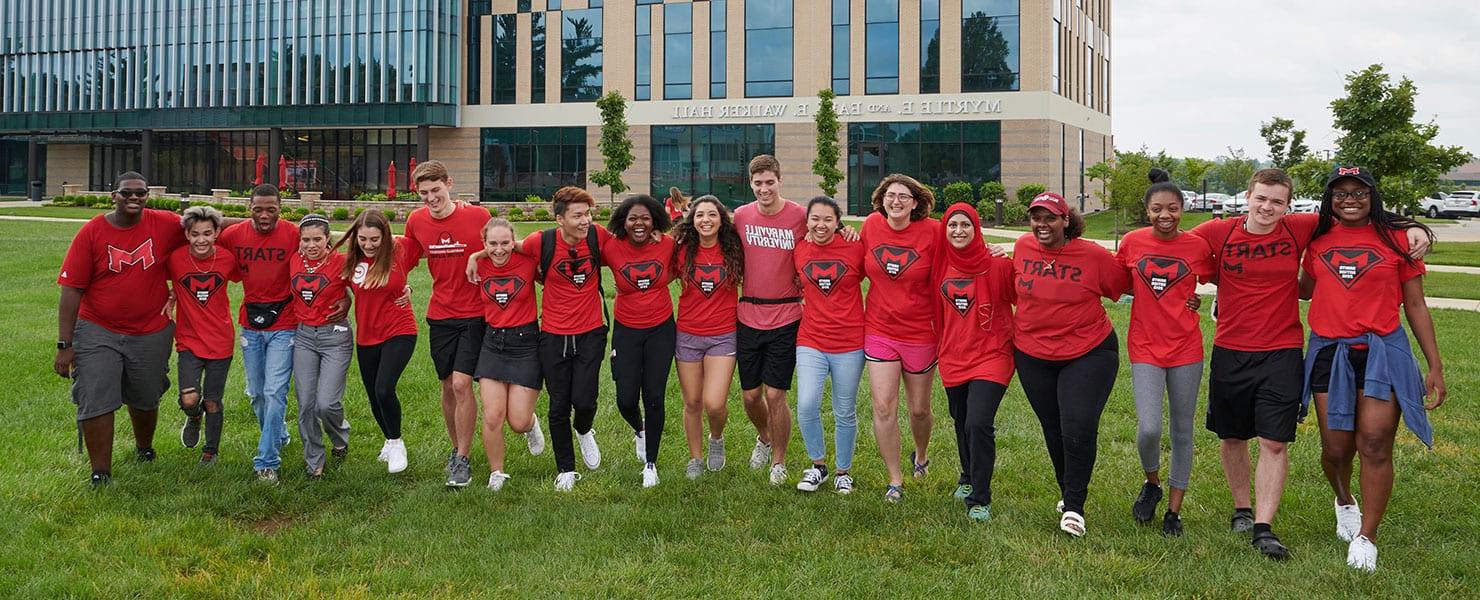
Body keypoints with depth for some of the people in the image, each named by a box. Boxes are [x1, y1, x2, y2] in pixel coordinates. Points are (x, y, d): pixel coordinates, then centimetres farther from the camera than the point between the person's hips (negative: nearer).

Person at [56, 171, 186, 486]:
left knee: (145, 399, 19)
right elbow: (71, 289, -10)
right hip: (98, 332, -2)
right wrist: (64, 345, -13)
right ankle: (100, 472, 6)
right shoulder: (91, 232, -10)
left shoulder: (165, 224, -7)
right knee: (95, 402, -8)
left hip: (151, 333, 2)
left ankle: (144, 448, 47)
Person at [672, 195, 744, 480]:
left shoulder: (733, 250, -4)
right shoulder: (682, 251, -2)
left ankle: (717, 439, 22)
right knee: (692, 403, 9)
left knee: (714, 404, -12)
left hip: (723, 336, -1)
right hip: (688, 336, 2)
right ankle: (695, 459, 30)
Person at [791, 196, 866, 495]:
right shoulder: (799, 250, 1)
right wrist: (807, 300, 5)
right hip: (811, 341, 1)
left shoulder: (855, 249, -6)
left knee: (845, 412, 8)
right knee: (806, 406, -12)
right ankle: (818, 465, 12)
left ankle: (842, 472, 28)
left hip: (849, 343, -1)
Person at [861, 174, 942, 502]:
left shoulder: (932, 231, -12)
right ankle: (895, 479, 11)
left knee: (919, 410, 13)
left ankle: (921, 455, 44)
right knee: (884, 408, -4)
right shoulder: (871, 225, -3)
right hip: (879, 331, 2)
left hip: (920, 333, -1)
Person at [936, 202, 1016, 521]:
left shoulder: (998, 265, -11)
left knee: (978, 424, -18)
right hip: (953, 359, 5)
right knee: (962, 423, 19)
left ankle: (979, 499, -4)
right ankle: (968, 478, 44)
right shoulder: (941, 266, 2)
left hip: (990, 356, -5)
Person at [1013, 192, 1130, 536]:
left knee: (1078, 428, -14)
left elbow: (1126, 285, -1)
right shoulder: (1022, 248, -3)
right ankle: (1068, 492, 37)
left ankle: (1073, 506, 2)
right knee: (1053, 429, 15)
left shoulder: (1093, 255, -13)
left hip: (1089, 353, -4)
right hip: (1033, 355, 4)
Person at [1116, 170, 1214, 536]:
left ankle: (1174, 510, 20)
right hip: (1145, 348, 0)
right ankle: (1151, 485, 17)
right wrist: (1148, 292, -2)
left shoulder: (1198, 246, -4)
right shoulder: (1132, 242, -2)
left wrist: (1196, 298, -4)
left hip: (1186, 348, 0)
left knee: (1182, 431, 7)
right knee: (1149, 428, -14)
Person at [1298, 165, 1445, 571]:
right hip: (1330, 353, 2)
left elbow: (1415, 305, 3)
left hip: (1382, 351, -2)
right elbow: (1306, 289, 23)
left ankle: (1366, 538, 7)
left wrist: (1435, 365, 2)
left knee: (1375, 445, -6)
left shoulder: (1396, 237, 0)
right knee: (1336, 448, 6)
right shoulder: (1319, 240, 7)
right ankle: (1344, 502, 38)